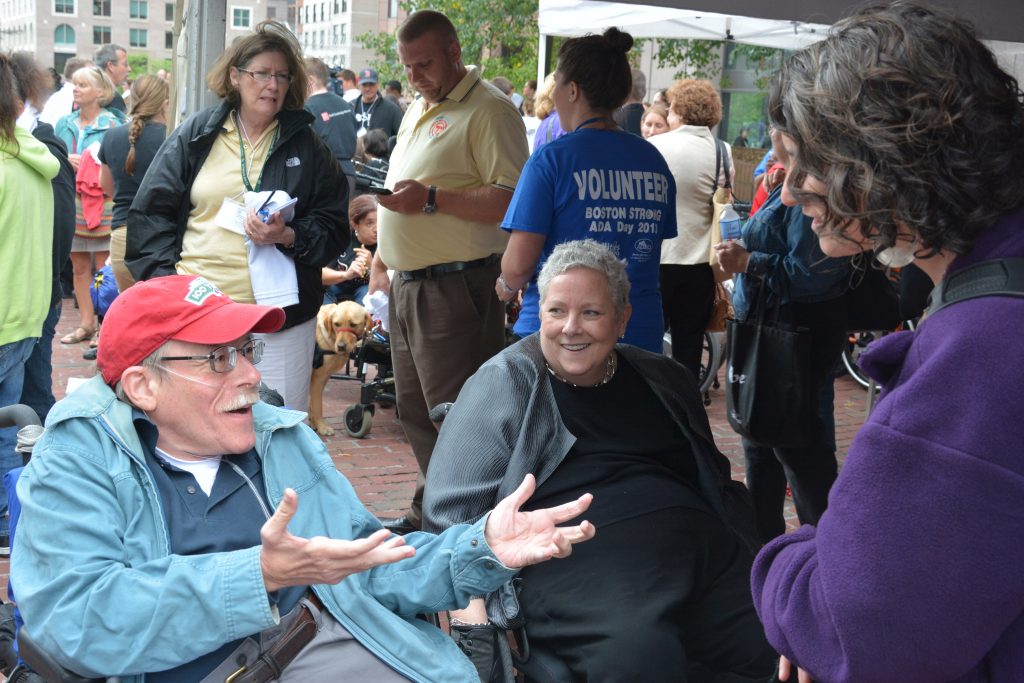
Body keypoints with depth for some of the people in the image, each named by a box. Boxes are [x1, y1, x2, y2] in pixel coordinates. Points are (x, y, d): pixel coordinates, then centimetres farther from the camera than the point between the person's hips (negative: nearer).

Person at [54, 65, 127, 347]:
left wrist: (97, 168, -18)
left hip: (102, 206, -5)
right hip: (70, 205, 5)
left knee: (105, 268, -5)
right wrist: (65, 161, -4)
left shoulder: (113, 125, -3)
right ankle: (86, 324, 19)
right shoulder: (64, 124, 13)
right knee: (79, 267, 10)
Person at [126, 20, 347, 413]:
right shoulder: (195, 135, 7)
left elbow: (334, 228, 5)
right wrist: (165, 278, -4)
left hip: (281, 314, 0)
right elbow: (151, 212, 7)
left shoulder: (307, 146, 8)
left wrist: (288, 236, -14)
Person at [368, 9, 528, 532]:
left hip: (456, 287, -9)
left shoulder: (488, 110, -11)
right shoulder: (417, 111, 19)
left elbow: (512, 201, -22)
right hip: (406, 287, 9)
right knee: (416, 411, 17)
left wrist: (432, 199, -24)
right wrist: (382, 258, 20)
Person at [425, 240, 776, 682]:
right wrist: (474, 622, -12)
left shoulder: (663, 380, 21)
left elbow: (717, 483, 28)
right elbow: (452, 512, 1)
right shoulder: (505, 384, 6)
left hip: (701, 555, 5)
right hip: (576, 562, -5)